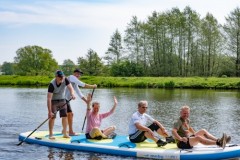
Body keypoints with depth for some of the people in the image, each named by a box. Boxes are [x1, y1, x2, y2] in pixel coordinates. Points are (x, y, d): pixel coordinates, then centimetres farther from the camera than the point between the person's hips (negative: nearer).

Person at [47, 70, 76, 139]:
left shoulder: (65, 80, -16)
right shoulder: (52, 84, -29)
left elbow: (70, 88, -23)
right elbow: (49, 98, -30)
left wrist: (72, 94, -49)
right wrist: (50, 111, -33)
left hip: (62, 100, 5)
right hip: (54, 101, -4)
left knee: (65, 116, 3)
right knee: (52, 117, -10)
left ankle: (65, 133, 12)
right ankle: (51, 134, -1)